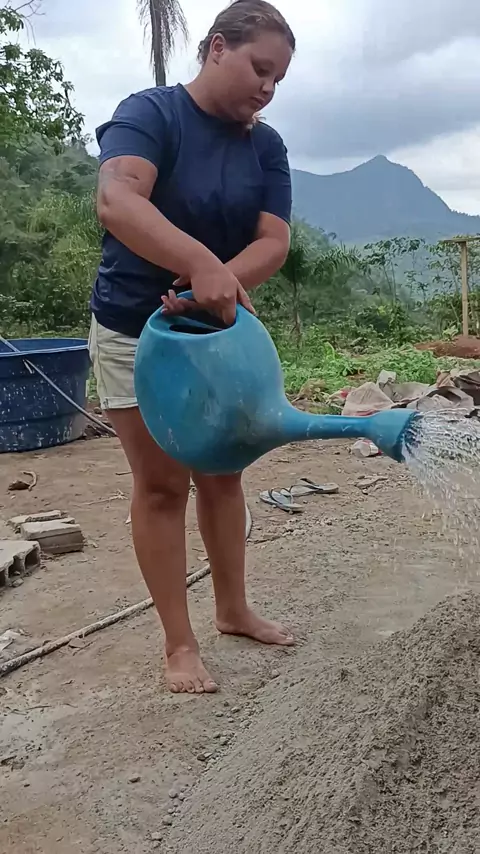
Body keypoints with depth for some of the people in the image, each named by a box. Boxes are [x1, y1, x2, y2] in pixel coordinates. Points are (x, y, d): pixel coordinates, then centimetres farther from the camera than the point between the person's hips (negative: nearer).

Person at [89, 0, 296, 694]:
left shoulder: (267, 146, 1)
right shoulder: (150, 112, -14)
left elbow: (274, 241, -11)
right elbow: (117, 200, -34)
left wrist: (219, 285, -31)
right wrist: (202, 266, -48)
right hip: (136, 331, -5)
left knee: (222, 475, 12)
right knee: (162, 484, -1)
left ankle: (233, 610, 30)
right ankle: (179, 643, 11)